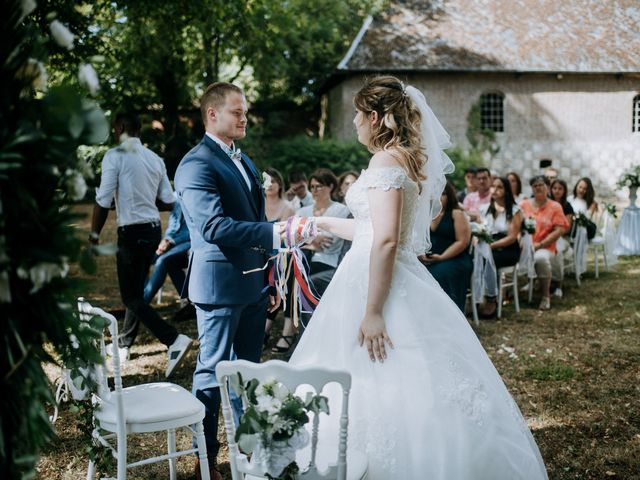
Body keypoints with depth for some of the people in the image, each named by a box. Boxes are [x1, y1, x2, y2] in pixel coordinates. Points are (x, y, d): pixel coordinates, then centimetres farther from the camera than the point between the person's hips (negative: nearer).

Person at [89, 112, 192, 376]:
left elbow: (103, 201, -15)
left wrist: (94, 234, -3)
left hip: (131, 231, -7)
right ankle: (124, 344, 35)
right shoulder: (155, 159, 7)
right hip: (154, 229, 7)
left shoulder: (115, 156, -11)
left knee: (132, 297, -1)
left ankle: (174, 340, -15)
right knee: (136, 289, 20)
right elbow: (169, 202, 8)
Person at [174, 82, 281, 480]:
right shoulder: (196, 164, -14)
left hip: (254, 285, 8)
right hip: (221, 286, -8)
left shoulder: (245, 161, 15)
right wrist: (274, 233, -34)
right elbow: (215, 226, -26)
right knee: (213, 372, 3)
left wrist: (270, 280, 18)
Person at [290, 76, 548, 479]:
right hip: (405, 278, 9)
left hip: (378, 281, -9)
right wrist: (325, 224, 32)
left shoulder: (386, 160, -14)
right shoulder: (411, 158, 14)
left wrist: (373, 312, -23)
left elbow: (386, 241, -22)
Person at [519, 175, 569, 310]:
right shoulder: (524, 204, 15)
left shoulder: (555, 207, 8)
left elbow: (559, 230, -2)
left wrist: (539, 244, -11)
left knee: (541, 258, -37)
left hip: (545, 247, -4)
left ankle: (545, 295, -16)